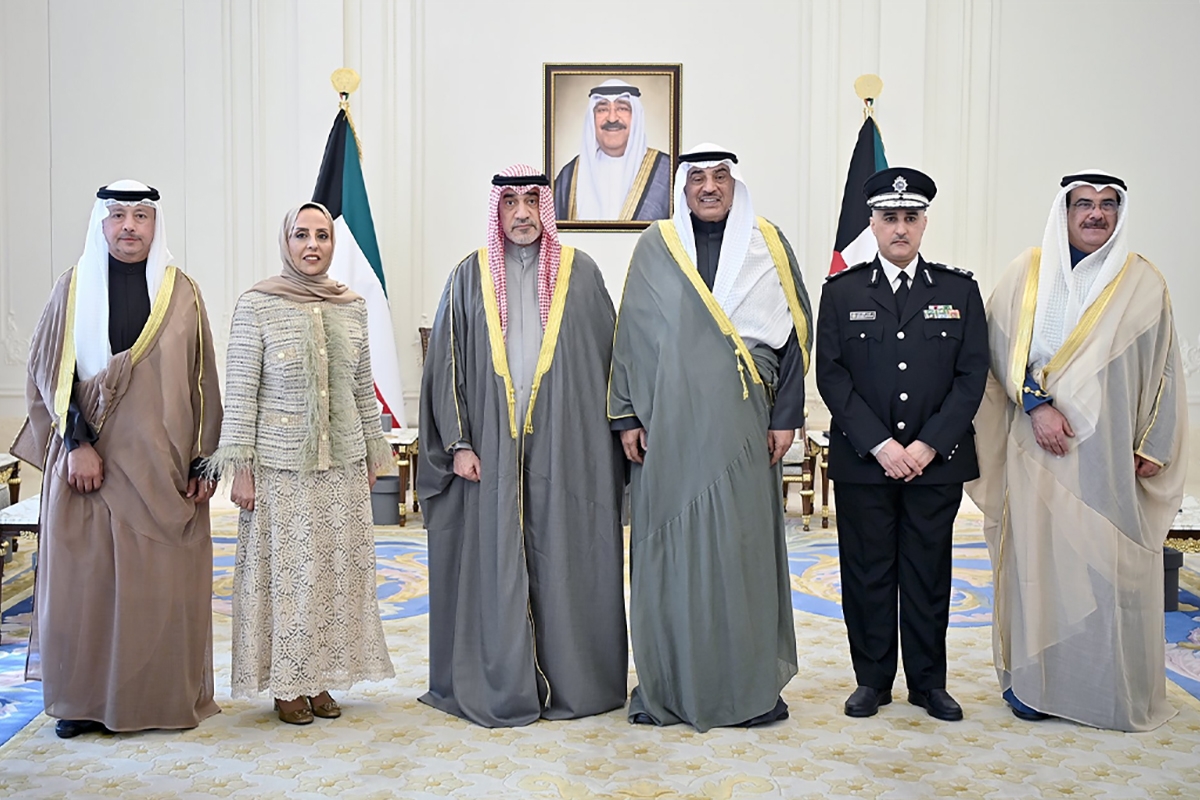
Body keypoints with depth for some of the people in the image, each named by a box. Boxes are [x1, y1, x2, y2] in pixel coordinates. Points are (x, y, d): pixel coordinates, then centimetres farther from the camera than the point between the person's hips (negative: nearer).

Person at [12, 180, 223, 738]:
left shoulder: (182, 294, 4)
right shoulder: (73, 288, 4)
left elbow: (203, 382, 4)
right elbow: (48, 370, 1)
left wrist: (204, 461, -1)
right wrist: (76, 442, -10)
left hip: (162, 464, 0)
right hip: (86, 458, 0)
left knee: (163, 581, 3)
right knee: (83, 577, 3)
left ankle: (164, 697, 14)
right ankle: (84, 698, 16)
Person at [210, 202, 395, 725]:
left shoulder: (352, 306, 6)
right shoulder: (257, 305, -6)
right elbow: (240, 392, -7)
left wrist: (373, 454, 13)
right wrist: (240, 468, -10)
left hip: (343, 464, 4)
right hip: (280, 465, -4)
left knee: (338, 570, 8)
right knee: (284, 571, 3)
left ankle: (320, 679, 22)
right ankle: (286, 685, 17)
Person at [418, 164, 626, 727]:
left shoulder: (580, 273, 6)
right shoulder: (470, 277, 6)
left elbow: (605, 358, 6)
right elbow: (446, 364, 5)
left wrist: (612, 436, -1)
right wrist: (458, 443, -3)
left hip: (566, 446, 0)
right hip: (492, 448, 0)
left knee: (563, 563, 5)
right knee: (494, 566, 3)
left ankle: (570, 683, 18)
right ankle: (499, 688, 16)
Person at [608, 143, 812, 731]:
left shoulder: (768, 243, 7)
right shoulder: (656, 246, 7)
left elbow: (796, 331, 6)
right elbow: (630, 334, 6)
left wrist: (786, 416, 0)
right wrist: (627, 416, 0)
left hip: (741, 425, 0)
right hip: (669, 425, 0)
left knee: (743, 548, 2)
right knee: (669, 549, 3)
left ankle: (749, 687, 15)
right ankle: (667, 685, 15)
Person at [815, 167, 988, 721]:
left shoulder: (960, 291, 7)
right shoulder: (841, 292, 5)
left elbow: (972, 376, 1)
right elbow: (831, 375, -2)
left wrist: (929, 445, -9)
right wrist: (879, 444, -11)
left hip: (937, 461, 1)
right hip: (862, 462, 0)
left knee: (929, 573, 8)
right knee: (867, 573, 5)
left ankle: (928, 682, 21)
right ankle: (872, 680, 19)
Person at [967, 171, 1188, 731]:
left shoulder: (1143, 282, 7)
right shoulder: (1027, 274, 5)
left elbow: (1162, 369, 8)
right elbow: (1005, 345, -2)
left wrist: (1153, 447, 3)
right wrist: (1037, 403, -15)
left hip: (1111, 449, 1)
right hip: (1040, 450, 0)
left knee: (1112, 564, 1)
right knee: (1039, 553, 2)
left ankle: (1113, 686, 14)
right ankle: (1035, 679, 13)